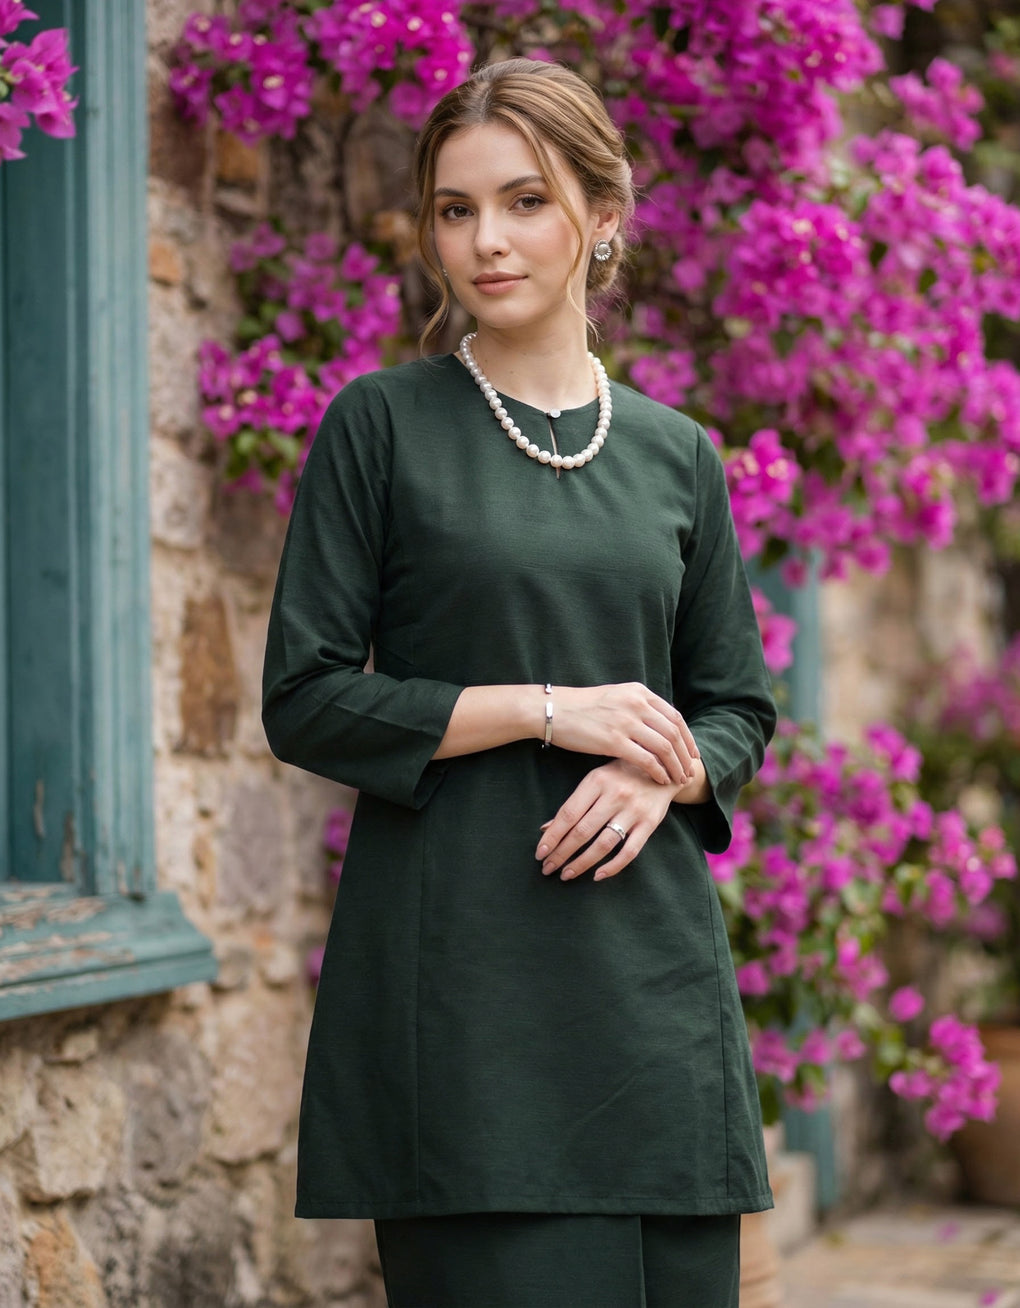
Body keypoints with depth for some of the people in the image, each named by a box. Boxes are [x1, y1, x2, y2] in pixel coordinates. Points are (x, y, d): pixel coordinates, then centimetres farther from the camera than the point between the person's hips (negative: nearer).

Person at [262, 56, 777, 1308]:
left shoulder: (676, 454, 11)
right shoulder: (381, 425, 0)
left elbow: (738, 708, 16)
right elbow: (305, 703, -4)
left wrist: (657, 777, -6)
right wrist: (550, 708, -10)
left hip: (652, 955, 4)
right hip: (457, 961, -4)